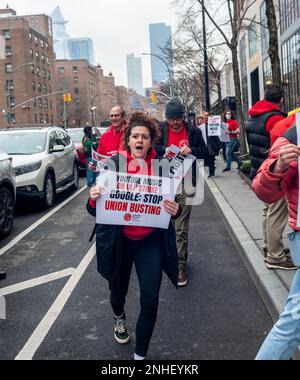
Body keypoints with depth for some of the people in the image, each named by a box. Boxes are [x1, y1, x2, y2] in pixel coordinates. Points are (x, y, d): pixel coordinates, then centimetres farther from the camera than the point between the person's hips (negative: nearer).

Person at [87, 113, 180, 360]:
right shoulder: (113, 164, -7)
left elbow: (173, 205, 1)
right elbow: (95, 210, -4)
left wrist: (175, 210, -22)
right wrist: (93, 199, -27)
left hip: (151, 242, 0)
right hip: (118, 241, 1)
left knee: (150, 300, -3)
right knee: (118, 289, 22)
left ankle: (141, 355, 21)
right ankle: (119, 318, 60)